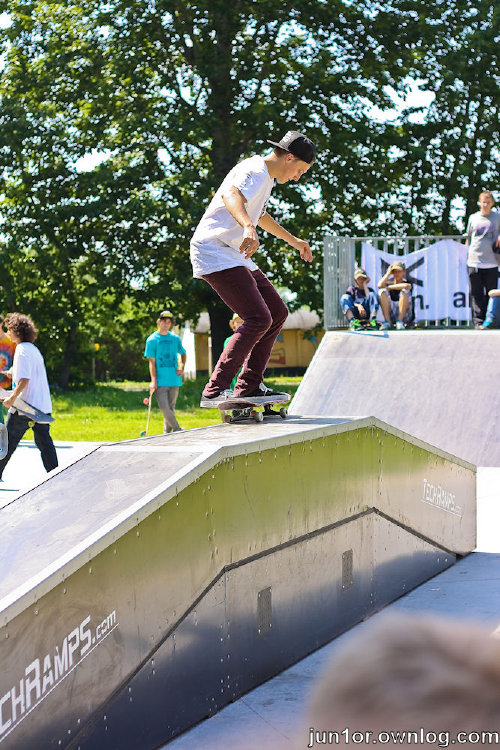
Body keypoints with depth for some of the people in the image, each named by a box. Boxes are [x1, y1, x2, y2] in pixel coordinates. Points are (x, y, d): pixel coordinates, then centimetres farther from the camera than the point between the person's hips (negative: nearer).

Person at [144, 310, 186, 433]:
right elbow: (152, 362, -3)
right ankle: (177, 429, -4)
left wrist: (181, 368, 9)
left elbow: (183, 353, 26)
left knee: (170, 408, 6)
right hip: (160, 381, -3)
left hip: (174, 380, 3)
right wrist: (153, 381, -11)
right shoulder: (152, 340, 0)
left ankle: (167, 433, 14)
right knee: (164, 409, -13)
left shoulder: (175, 338, 10)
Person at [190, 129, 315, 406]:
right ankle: (214, 391, -23)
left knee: (277, 312, 12)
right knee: (259, 319, -21)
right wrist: (249, 228, -56)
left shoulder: (266, 176, 19)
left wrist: (293, 240, 50)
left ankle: (249, 386, 15)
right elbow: (231, 195, -38)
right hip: (214, 252, -11)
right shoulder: (255, 172, -14)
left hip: (234, 256, 11)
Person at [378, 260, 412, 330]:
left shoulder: (407, 282, 7)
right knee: (383, 291, -15)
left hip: (405, 315, -2)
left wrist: (389, 287, -10)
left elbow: (407, 286, -20)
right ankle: (387, 321, -23)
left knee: (405, 291, -22)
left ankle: (400, 321, -25)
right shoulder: (389, 283, 14)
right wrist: (388, 273, 0)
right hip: (390, 314, 2)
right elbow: (380, 285, -10)